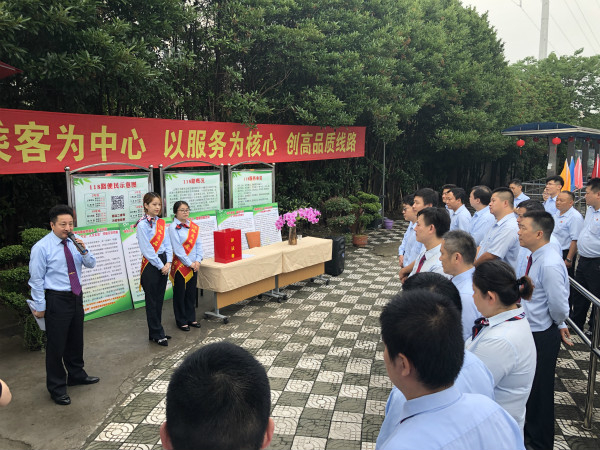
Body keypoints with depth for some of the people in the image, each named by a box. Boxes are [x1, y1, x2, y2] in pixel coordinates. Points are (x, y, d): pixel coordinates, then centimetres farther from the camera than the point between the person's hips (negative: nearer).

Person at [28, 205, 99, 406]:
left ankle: (76, 374, 40)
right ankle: (57, 388, 20)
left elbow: (91, 264, 4)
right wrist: (40, 306, -9)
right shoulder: (42, 247, -15)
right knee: (56, 344, 4)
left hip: (76, 295, 6)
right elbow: (36, 279, -11)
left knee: (76, 339, 20)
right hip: (57, 299, -6)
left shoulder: (75, 241, 0)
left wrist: (83, 251, -16)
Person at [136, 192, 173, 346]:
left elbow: (167, 244, 8)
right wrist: (160, 266, -12)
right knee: (152, 301, 3)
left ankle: (156, 332, 25)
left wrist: (168, 263, -4)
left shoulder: (161, 223, 10)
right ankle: (157, 334, 12)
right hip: (150, 265, -7)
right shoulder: (142, 224, -10)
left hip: (163, 264, 7)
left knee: (159, 299, 14)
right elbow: (147, 249, -14)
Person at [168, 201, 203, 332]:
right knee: (180, 294, 6)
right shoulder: (173, 228, -11)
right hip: (180, 266, -5)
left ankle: (191, 318, 28)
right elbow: (178, 249, -15)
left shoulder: (194, 226, 6)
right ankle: (181, 321, 18)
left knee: (191, 293, 14)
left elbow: (198, 244, 6)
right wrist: (190, 263, -14)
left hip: (193, 265, 6)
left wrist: (198, 261, -5)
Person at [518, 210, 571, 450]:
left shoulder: (549, 265, -29)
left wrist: (559, 325, -8)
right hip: (531, 331, 9)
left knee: (539, 389, 10)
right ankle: (529, 430, 47)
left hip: (542, 336, -9)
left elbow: (559, 305, -27)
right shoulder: (536, 257, 1)